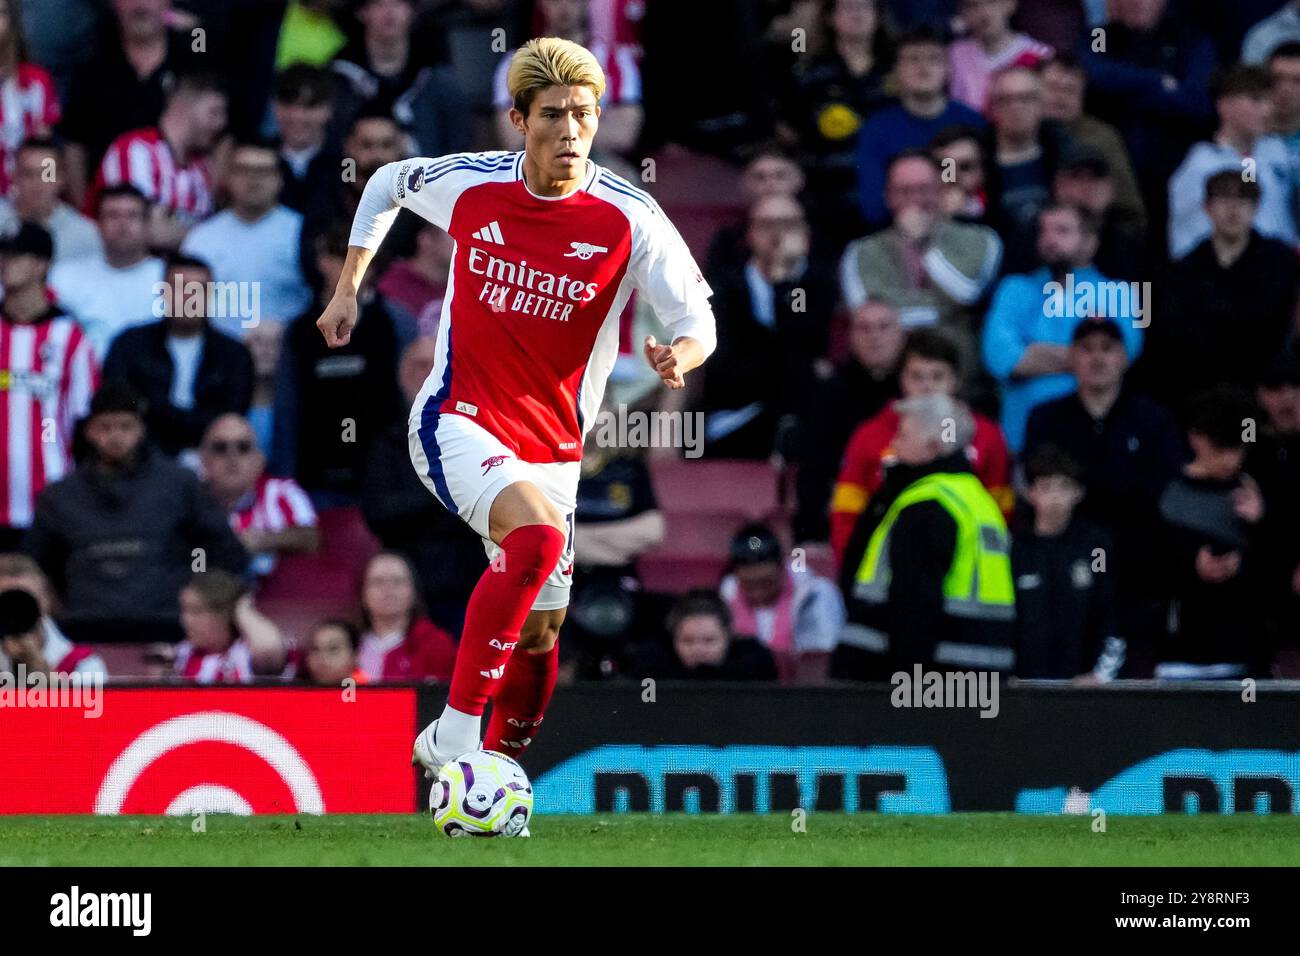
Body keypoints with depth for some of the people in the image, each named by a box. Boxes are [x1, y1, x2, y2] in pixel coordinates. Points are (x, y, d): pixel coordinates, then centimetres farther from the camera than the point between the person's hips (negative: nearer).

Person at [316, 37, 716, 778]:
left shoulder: (628, 218, -11)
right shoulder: (469, 186, -8)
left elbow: (698, 324, -9)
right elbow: (386, 183, 14)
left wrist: (680, 355, -32)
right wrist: (349, 288, 14)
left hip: (552, 449, 3)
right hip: (457, 424, -3)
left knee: (539, 634, 9)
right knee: (539, 537, -32)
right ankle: (452, 735, -28)